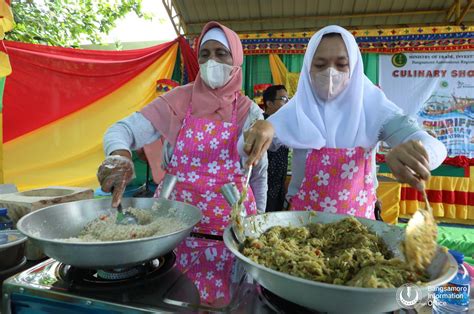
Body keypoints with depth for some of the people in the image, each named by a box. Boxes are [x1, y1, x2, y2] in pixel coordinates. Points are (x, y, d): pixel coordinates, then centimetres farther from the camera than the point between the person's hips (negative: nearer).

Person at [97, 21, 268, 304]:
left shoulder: (249, 112, -1)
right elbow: (122, 130, -5)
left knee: (223, 299, 8)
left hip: (229, 228, 0)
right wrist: (120, 155, -28)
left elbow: (259, 174, 8)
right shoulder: (178, 101, -2)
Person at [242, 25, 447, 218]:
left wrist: (417, 151, -38)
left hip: (358, 219, 0)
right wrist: (262, 129, -34)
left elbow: (434, 147, -15)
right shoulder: (295, 110, -6)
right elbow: (246, 147, -12)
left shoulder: (373, 107, -7)